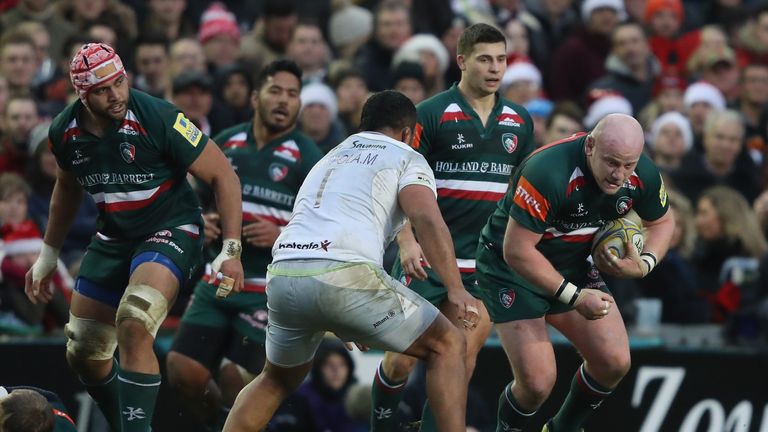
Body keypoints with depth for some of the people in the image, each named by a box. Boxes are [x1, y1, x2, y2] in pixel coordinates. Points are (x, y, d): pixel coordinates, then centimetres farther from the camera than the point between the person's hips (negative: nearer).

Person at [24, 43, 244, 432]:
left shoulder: (158, 119, -23)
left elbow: (222, 175, -14)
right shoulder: (64, 132, -7)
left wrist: (231, 250, -18)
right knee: (83, 353, 8)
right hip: (113, 238, 6)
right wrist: (48, 254, 23)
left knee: (133, 326, -29)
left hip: (171, 231, -6)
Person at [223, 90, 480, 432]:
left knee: (279, 378, 30)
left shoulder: (329, 159, 35)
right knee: (447, 346, 8)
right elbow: (427, 218, -6)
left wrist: (342, 322, 50)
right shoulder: (406, 158, 14)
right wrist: (455, 289, -15)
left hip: (283, 274, 6)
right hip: (344, 273, -6)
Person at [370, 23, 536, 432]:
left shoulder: (519, 121, 9)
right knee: (402, 359, -2)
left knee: (462, 359, -3)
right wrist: (406, 241, -20)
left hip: (485, 260, 4)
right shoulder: (431, 114, -5)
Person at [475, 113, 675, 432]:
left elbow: (661, 222, 7)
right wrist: (574, 297, -29)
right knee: (538, 381, -15)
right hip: (510, 266, -6)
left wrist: (644, 264, -15)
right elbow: (517, 250, -31)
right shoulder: (547, 173, -35)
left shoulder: (643, 176, -15)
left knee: (614, 362, -2)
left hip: (574, 265, 6)